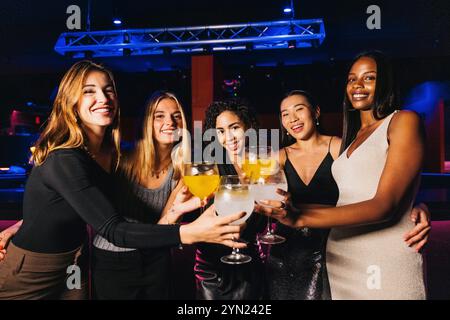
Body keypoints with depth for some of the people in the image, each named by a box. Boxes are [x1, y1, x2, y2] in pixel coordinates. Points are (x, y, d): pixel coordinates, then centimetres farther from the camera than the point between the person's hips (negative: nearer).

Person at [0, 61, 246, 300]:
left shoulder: (109, 152, -5)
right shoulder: (64, 160, -29)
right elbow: (113, 230, -36)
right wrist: (189, 233, -49)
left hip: (72, 268, 7)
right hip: (29, 277, -7)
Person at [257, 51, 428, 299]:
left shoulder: (404, 121, -6)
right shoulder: (353, 136, 15)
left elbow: (384, 205, -18)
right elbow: (346, 201, 10)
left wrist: (301, 218, -28)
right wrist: (290, 208, -2)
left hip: (384, 261, -6)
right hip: (339, 258, 6)